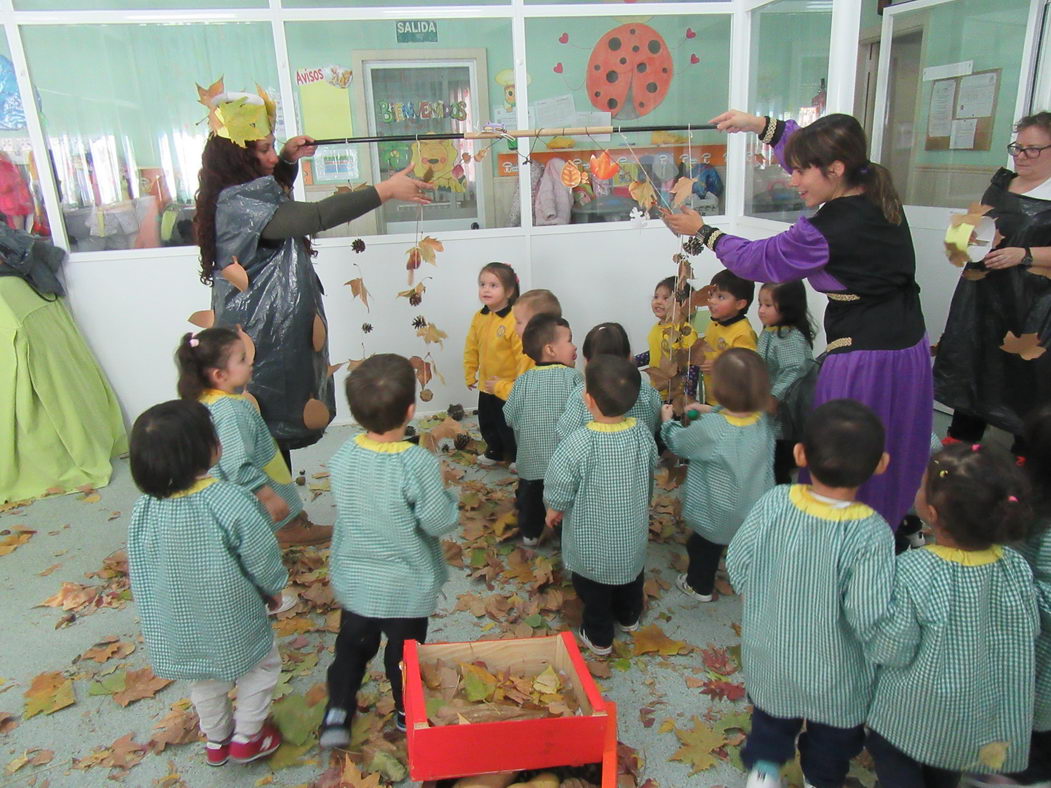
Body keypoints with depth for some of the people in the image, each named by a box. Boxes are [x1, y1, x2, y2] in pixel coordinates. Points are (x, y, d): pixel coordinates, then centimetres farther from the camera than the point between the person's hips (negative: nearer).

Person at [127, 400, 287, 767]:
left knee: (204, 682, 29)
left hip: (174, 626, 5)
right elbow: (262, 560, -20)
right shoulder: (232, 502, -30)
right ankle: (247, 737, 34)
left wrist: (168, 603, 16)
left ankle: (216, 740, 47)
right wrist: (273, 589, 1)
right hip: (231, 623, -5)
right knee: (262, 666, 23)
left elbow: (138, 570, -1)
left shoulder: (143, 509, -15)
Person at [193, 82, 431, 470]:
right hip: (263, 344, -10)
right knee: (269, 437, -1)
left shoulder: (243, 195, 12)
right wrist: (386, 190, -30)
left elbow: (277, 197, 34)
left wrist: (288, 159, 14)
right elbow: (315, 216, -33)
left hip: (277, 336, 10)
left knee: (272, 435, 16)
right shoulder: (237, 204, -21)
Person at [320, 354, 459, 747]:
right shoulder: (418, 463, -29)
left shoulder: (343, 456, -13)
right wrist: (445, 494, -3)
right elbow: (439, 521, -23)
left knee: (352, 646, 26)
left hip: (353, 581, 3)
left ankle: (337, 713, 31)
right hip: (406, 587, -3)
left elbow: (346, 506, 2)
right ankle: (408, 716, 41)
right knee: (404, 654, 20)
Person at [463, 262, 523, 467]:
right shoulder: (478, 318, -2)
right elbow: (471, 348, 9)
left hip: (510, 387, -7)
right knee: (487, 422, 22)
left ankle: (517, 457, 31)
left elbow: (524, 354, -23)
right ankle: (494, 452, 46)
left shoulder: (514, 320, -24)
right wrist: (470, 374, 12)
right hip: (486, 386, 7)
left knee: (509, 426, 8)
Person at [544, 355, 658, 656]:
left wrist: (553, 511, -1)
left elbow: (558, 490, -21)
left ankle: (599, 637, 39)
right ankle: (629, 618, 53)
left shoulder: (578, 444, -33)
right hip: (632, 533, 4)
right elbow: (650, 476, -1)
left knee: (594, 589, 20)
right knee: (630, 577, 29)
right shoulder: (643, 434, -19)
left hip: (592, 540, -4)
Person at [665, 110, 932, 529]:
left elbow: (755, 259, -6)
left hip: (862, 363, -9)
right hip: (911, 350, 9)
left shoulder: (828, 231, -23)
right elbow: (815, 151, 18)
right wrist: (761, 125, 17)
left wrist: (701, 231, 7)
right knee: (891, 461, 23)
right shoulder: (878, 192, 1)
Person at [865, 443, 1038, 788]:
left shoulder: (912, 573, -35)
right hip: (987, 706, 5)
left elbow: (890, 652, -26)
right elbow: (1029, 632, -3)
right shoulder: (1017, 567, -19)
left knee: (891, 756, 25)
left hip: (916, 710, -5)